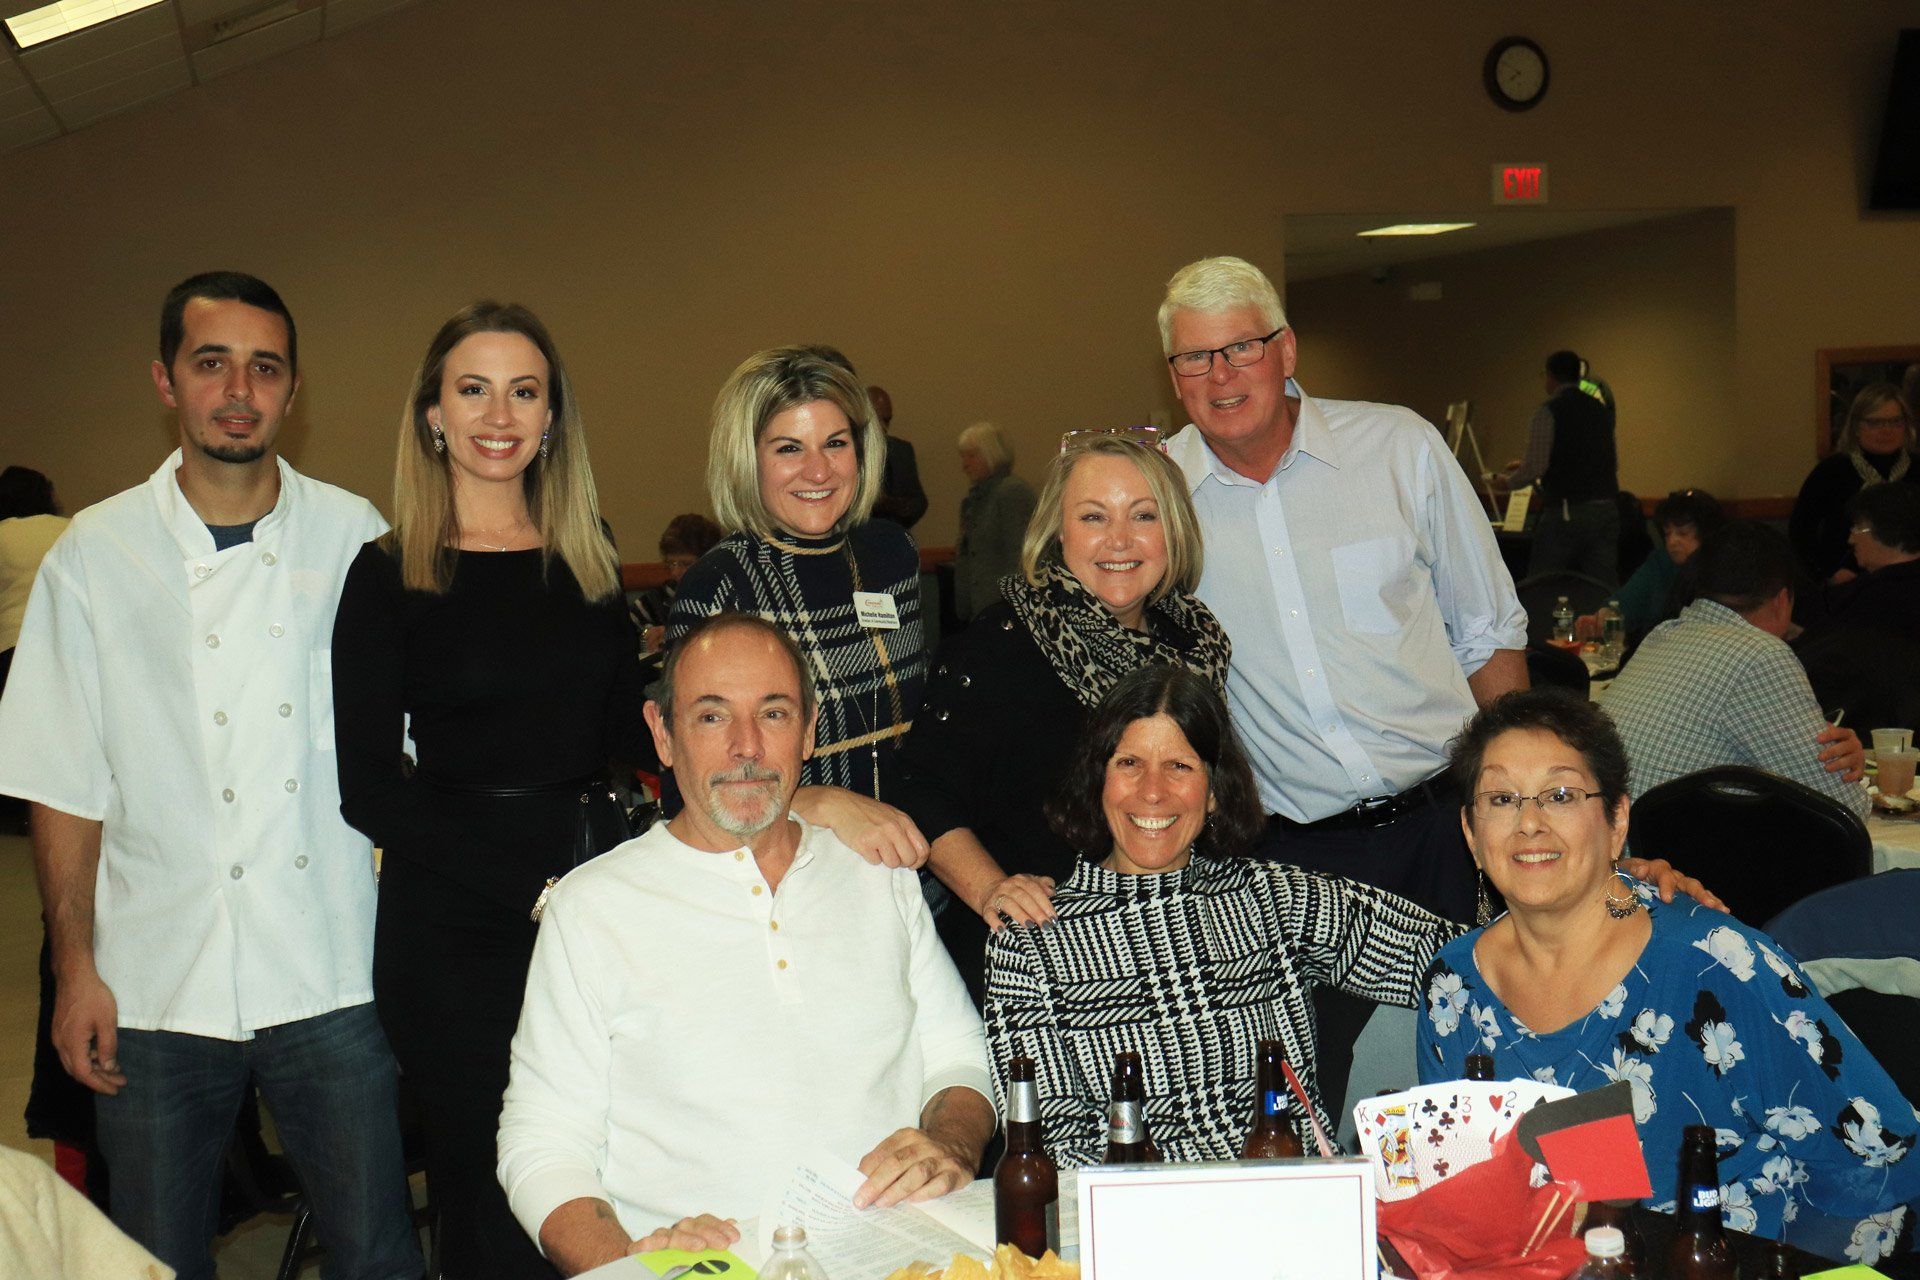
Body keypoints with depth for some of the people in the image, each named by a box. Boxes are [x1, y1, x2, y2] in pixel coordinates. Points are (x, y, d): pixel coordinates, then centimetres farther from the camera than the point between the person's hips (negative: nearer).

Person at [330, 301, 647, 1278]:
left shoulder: (586, 564, 11)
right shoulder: (391, 575, -2)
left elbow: (625, 740, 12)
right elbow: (370, 788, -6)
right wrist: (530, 887, -12)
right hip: (456, 923, -3)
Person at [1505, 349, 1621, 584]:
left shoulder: (1548, 412, -6)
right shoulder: (1602, 409, 13)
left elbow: (1534, 467, -12)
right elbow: (1613, 464, 20)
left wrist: (1507, 481, 8)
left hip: (1566, 512, -6)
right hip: (1606, 510, 6)